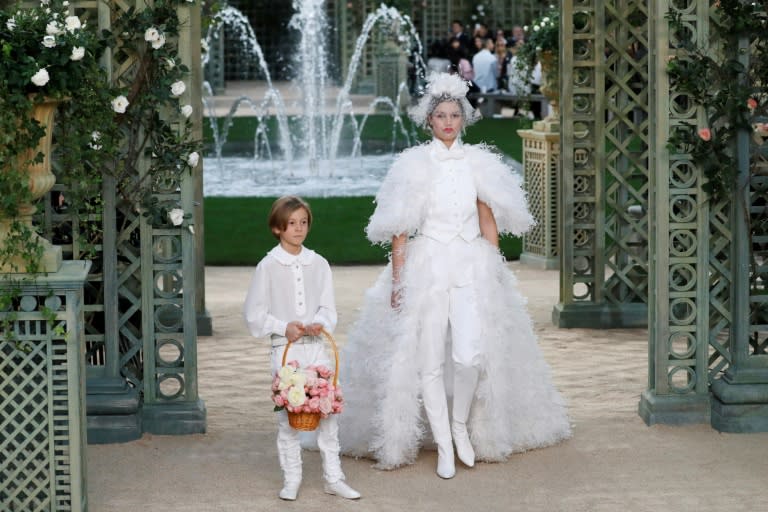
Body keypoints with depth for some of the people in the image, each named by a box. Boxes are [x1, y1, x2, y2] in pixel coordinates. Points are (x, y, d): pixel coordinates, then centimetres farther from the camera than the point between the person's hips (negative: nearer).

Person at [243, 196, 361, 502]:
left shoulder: (319, 264, 5)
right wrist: (283, 327, -14)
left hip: (317, 346, 2)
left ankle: (333, 478, 11)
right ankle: (291, 479, 12)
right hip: (285, 349, -2)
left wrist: (319, 323, -13)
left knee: (328, 412, 2)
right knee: (288, 415, 1)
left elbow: (328, 307, 8)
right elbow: (254, 313, -2)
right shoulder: (268, 266, -3)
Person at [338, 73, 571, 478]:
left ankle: (461, 425, 12)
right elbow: (399, 230, -2)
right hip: (426, 268, -2)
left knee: (471, 355, -13)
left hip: (472, 269, 2)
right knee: (430, 361, -4)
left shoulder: (478, 164, 7)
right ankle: (444, 447, 5)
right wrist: (397, 281, -6)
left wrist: (495, 273, 9)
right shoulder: (415, 165, -1)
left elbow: (489, 223, 13)